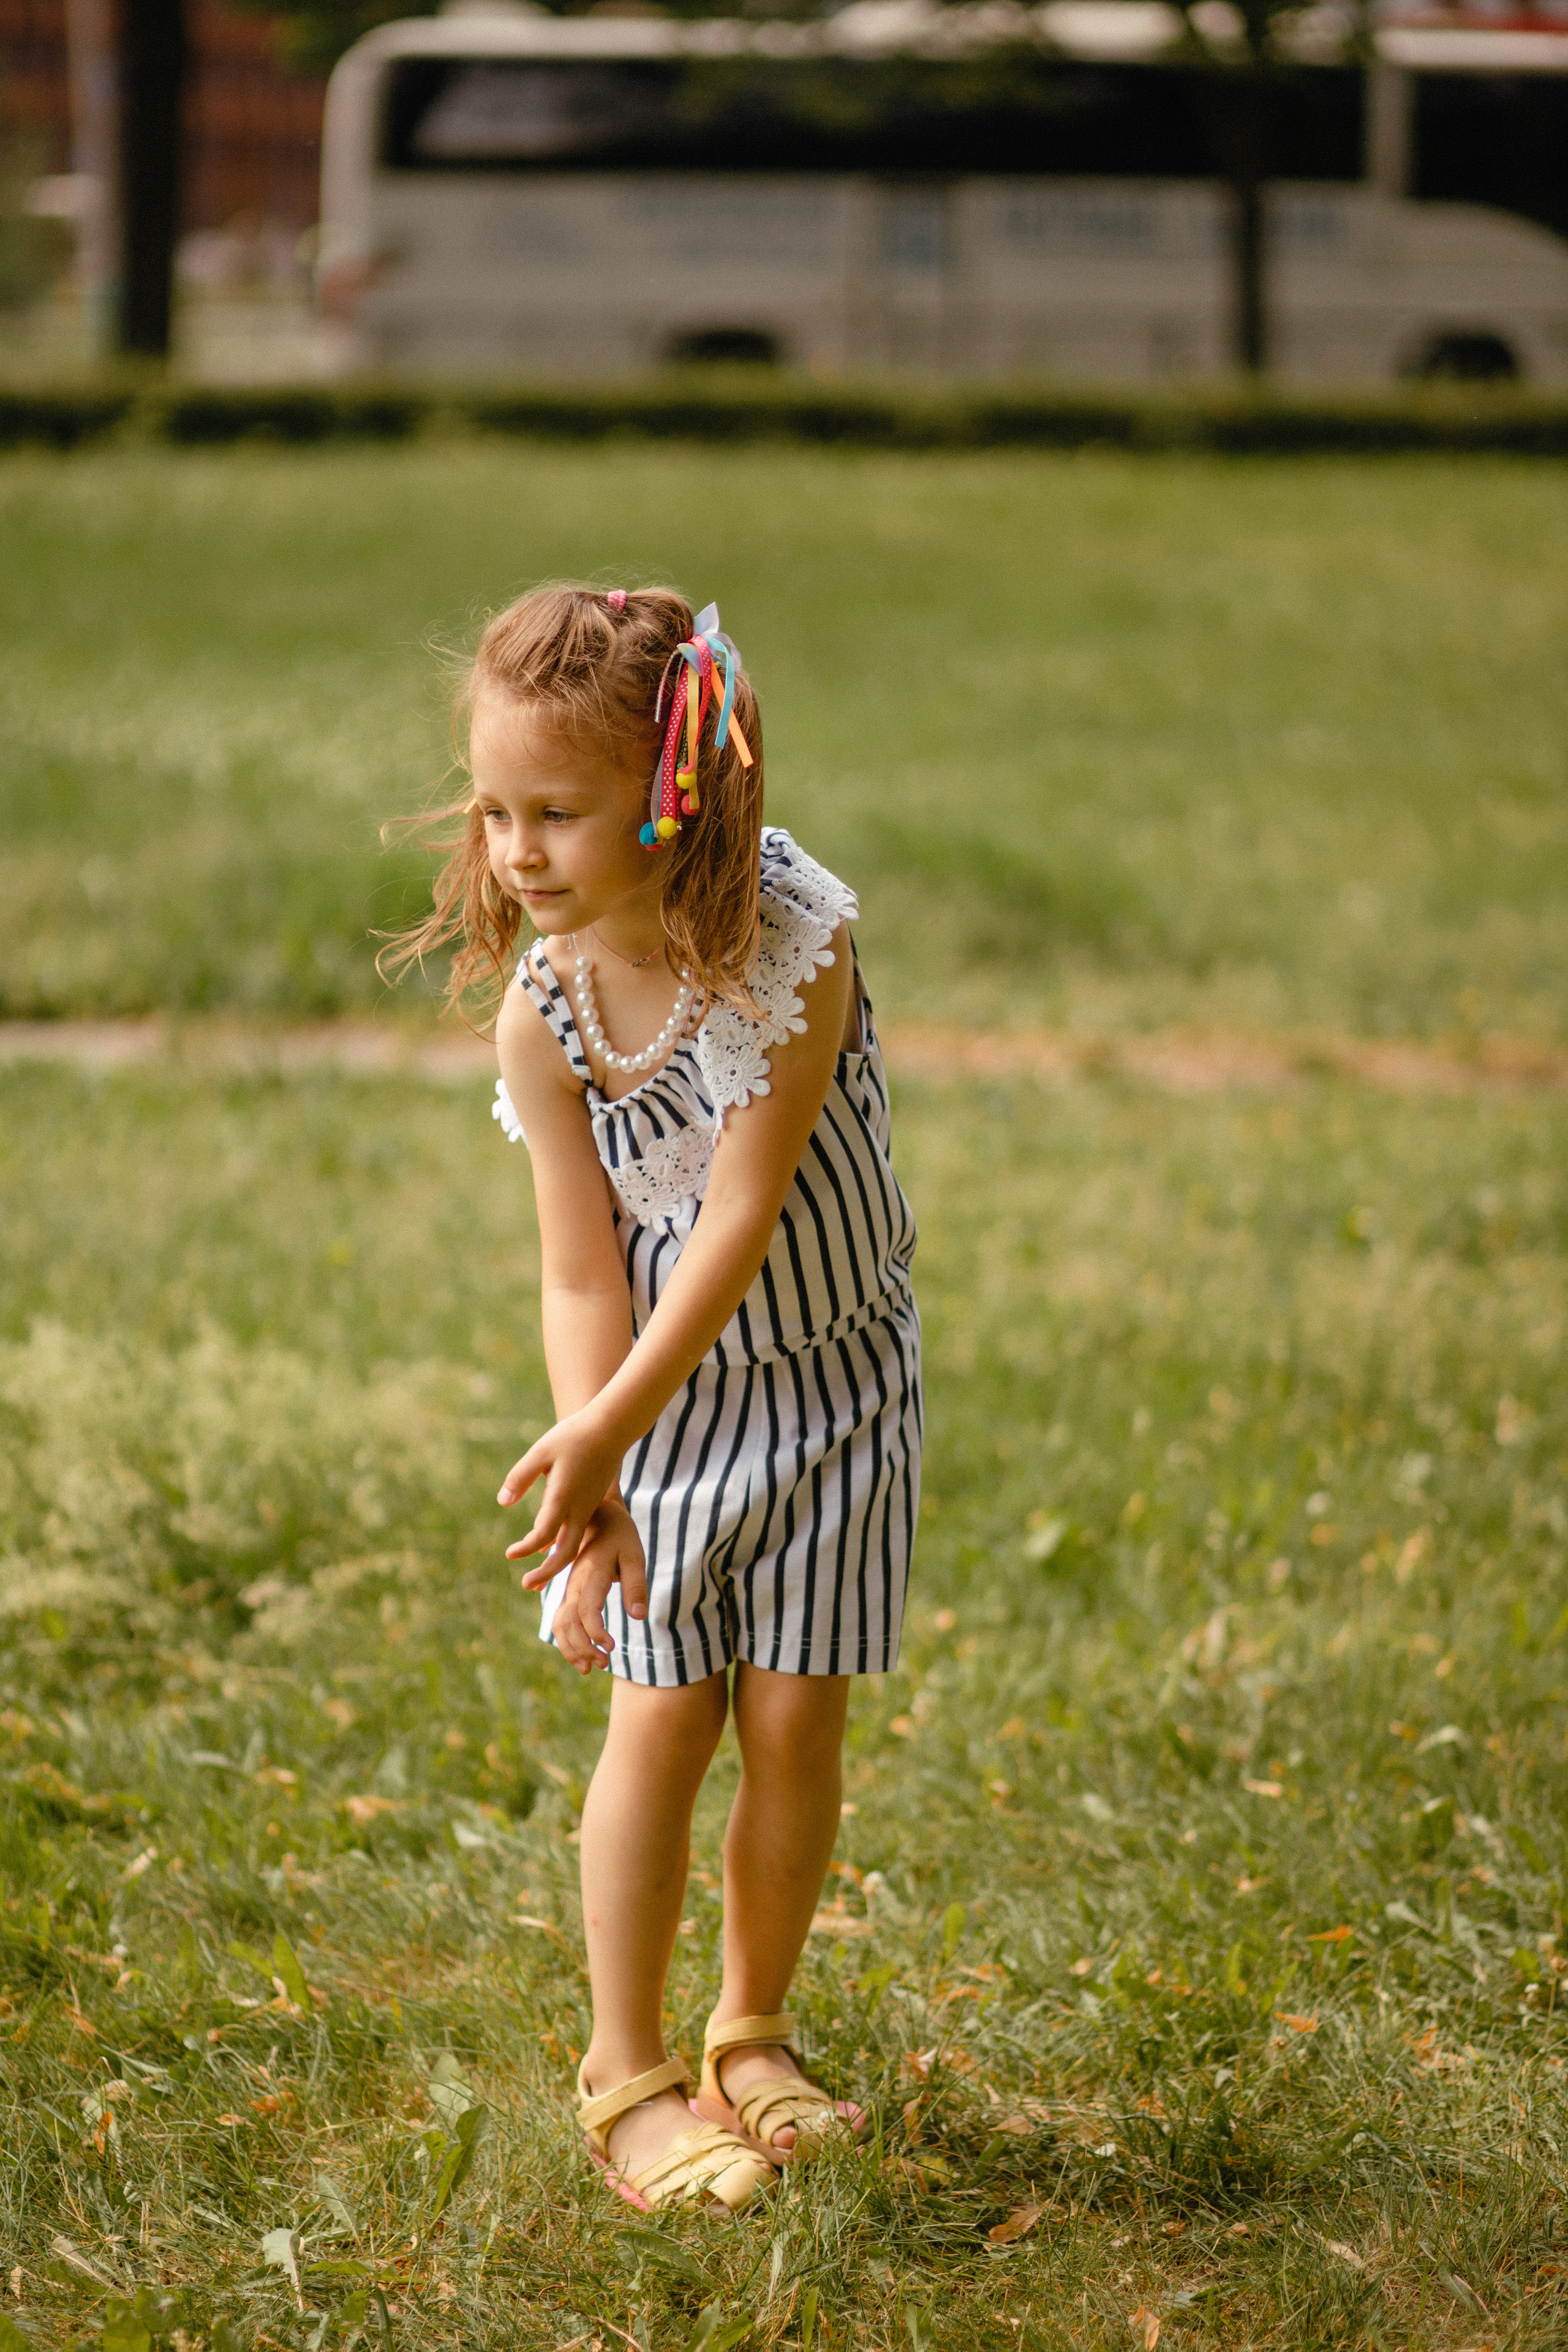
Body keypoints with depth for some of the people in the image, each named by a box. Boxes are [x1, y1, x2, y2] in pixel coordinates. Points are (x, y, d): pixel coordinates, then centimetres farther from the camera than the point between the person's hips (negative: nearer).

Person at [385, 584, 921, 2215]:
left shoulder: (792, 946, -25)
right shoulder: (543, 1011, -15)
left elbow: (741, 1215, -26)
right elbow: (582, 1273, -12)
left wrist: (601, 1434, -27)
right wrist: (591, 1493, -21)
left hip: (829, 1376, -1)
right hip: (658, 1396, 1)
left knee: (795, 1718, 1)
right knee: (662, 1717, -4)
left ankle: (753, 2036, 21)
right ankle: (627, 2072, 8)